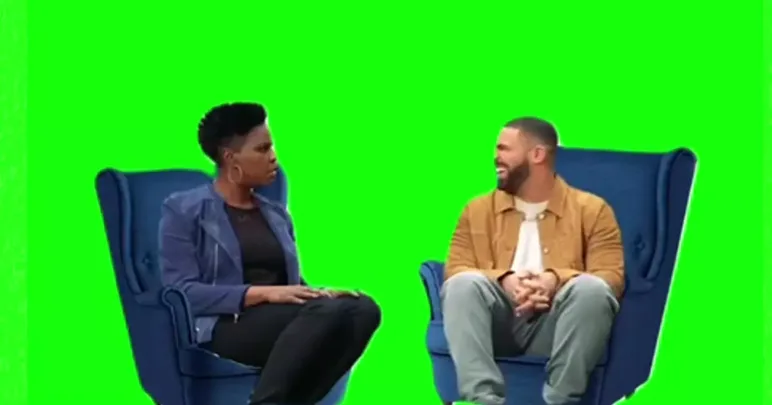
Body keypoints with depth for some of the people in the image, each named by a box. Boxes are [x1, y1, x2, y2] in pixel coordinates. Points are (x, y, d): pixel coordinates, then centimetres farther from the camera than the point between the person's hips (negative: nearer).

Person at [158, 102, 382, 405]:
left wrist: (321, 294, -2)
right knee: (326, 311, -35)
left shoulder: (277, 214, 22)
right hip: (223, 327, -6)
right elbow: (182, 292, -7)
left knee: (363, 308, -28)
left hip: (282, 321, 6)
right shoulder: (184, 210, 4)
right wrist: (262, 293, -19)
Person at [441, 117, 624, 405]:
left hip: (553, 325, -2)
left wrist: (556, 279, -20)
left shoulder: (591, 209, 11)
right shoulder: (479, 209, 19)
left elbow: (611, 276, 0)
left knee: (592, 289, -32)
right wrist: (503, 279, -14)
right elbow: (456, 270, 8)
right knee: (463, 284, -30)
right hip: (497, 321, 2)